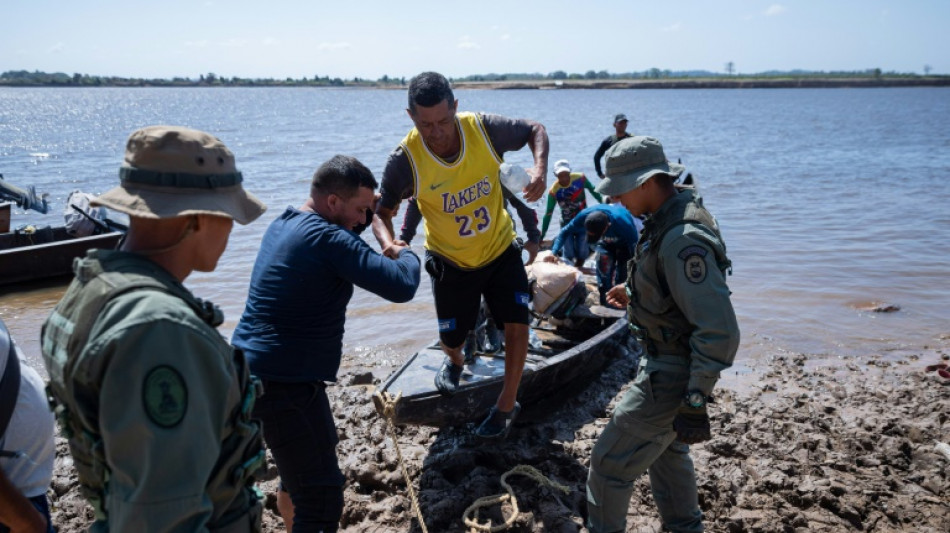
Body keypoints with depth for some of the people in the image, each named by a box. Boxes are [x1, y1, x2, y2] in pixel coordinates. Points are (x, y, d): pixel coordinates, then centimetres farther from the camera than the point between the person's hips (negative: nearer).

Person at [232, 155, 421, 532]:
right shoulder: (328, 238, -18)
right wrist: (405, 254, -2)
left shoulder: (284, 224, 12)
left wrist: (372, 210, 20)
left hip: (253, 370, 11)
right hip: (285, 383, -10)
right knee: (322, 499, -6)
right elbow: (402, 286, -22)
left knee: (299, 469, 31)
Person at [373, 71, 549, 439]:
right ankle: (454, 360, 54)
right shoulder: (405, 160, -26)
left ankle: (506, 406, 15)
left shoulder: (484, 128, -24)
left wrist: (540, 168, -27)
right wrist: (387, 242, -36)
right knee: (451, 338, 12)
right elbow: (381, 212, -13)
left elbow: (535, 130, -7)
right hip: (452, 260, 0)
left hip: (500, 248, 1)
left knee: (517, 325, -9)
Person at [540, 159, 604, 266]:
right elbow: (548, 214, -12)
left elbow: (593, 191, 1)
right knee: (569, 255, -3)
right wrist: (542, 235, -9)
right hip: (567, 223, -1)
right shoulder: (554, 191, -21)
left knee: (581, 253, -5)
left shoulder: (580, 178, -19)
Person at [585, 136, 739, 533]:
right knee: (667, 450, 28)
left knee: (610, 462, 1)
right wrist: (635, 295, 13)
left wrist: (695, 402, -27)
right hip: (666, 360, 11)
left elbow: (719, 331, -31)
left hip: (671, 376, -11)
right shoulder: (670, 216, 2)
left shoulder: (682, 239, -30)